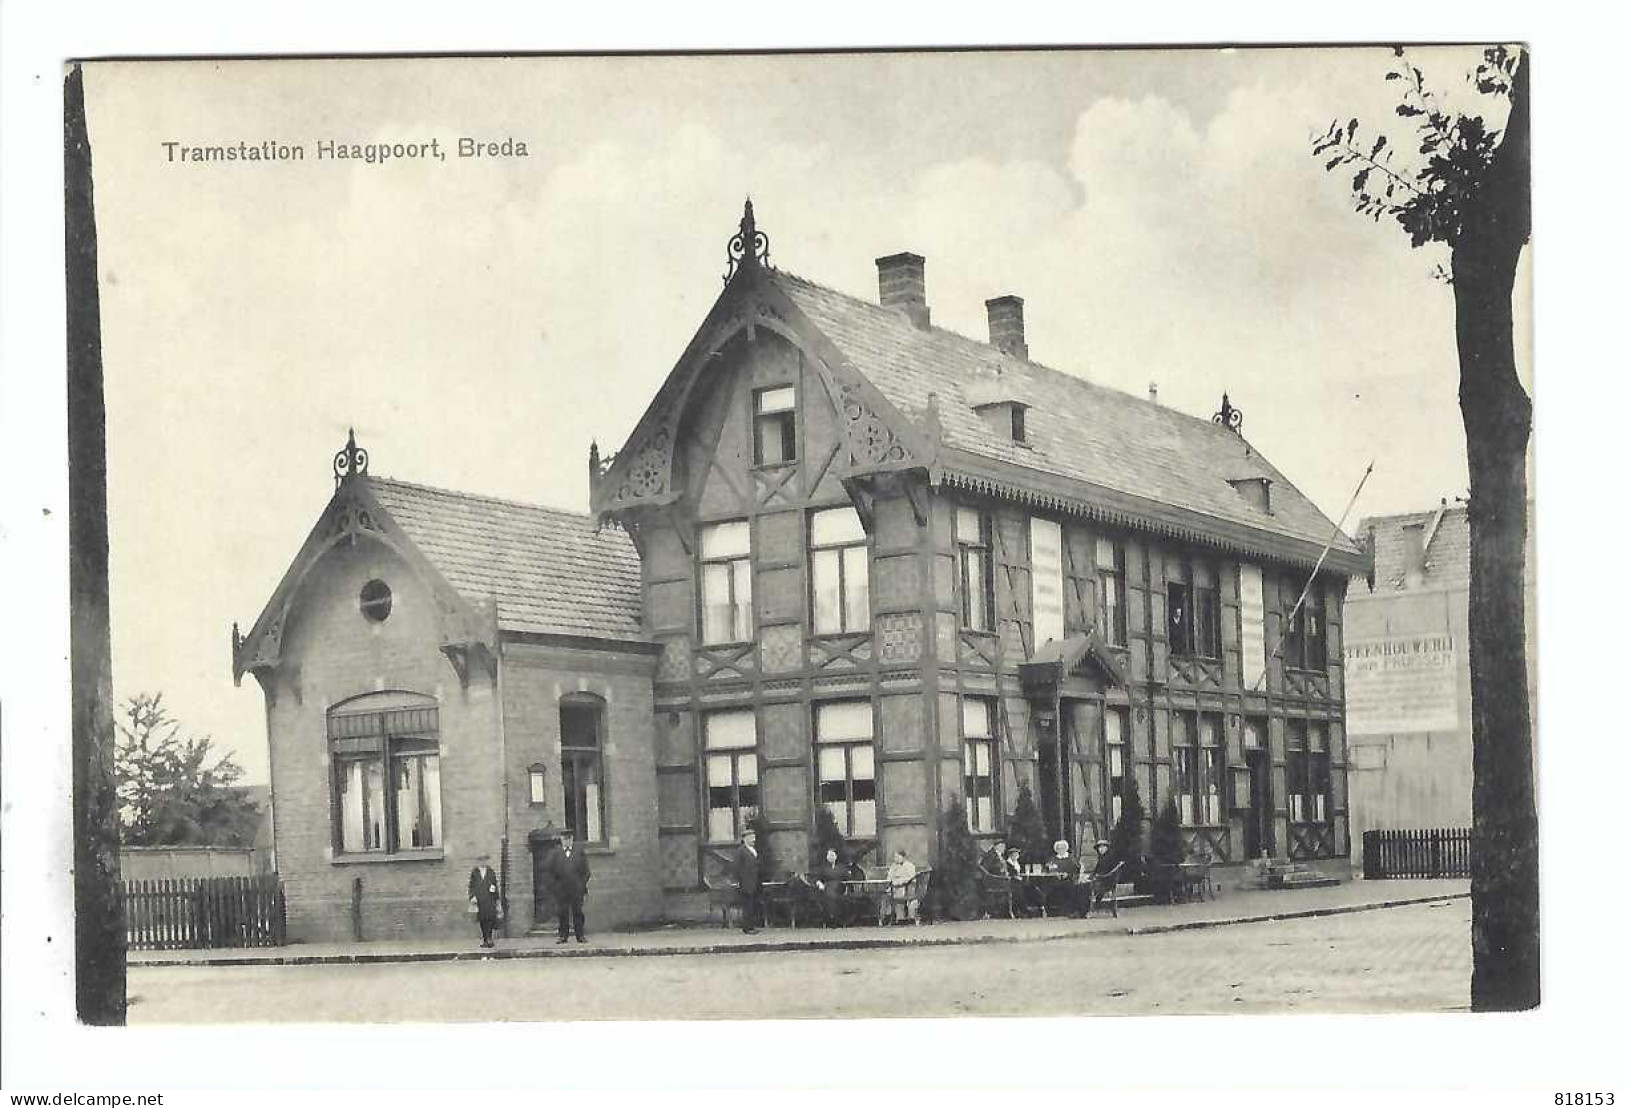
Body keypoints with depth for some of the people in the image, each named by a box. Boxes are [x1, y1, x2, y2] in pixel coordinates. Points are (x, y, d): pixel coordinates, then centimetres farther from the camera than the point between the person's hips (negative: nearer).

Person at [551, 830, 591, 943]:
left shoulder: (580, 852, 10)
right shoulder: (557, 854, 10)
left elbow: (586, 870, 9)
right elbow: (554, 871, 9)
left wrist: (584, 884, -1)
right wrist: (556, 886, 1)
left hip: (577, 888, -1)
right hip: (562, 889, 1)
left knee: (578, 912, 1)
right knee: (563, 913, 2)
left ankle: (580, 935, 5)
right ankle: (563, 935, 6)